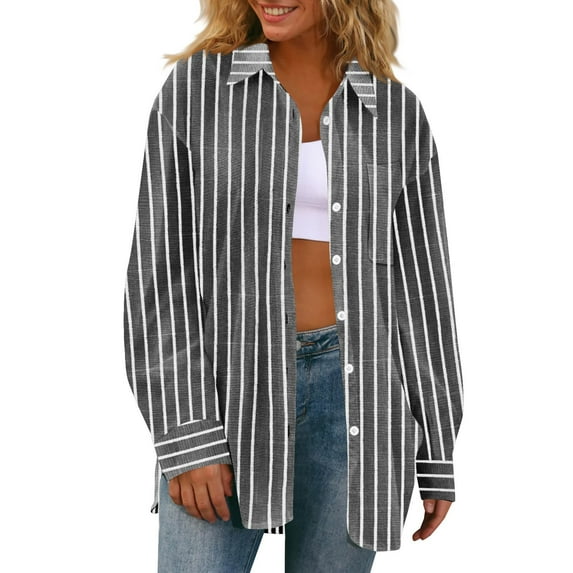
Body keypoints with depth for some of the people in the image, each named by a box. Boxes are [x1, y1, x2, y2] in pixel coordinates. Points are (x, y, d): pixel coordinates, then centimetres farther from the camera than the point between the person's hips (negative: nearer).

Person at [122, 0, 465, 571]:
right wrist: (186, 438, -12)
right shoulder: (193, 87, 1)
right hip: (228, 381, -1)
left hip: (352, 391, 2)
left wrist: (437, 458, 5)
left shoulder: (397, 113, 5)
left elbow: (422, 287, 6)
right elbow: (159, 268, -4)